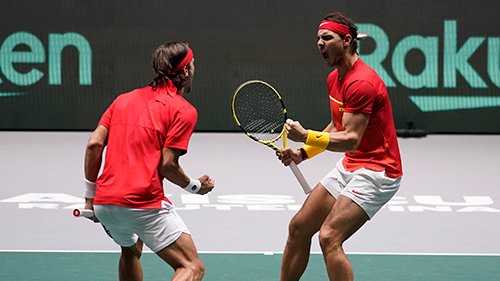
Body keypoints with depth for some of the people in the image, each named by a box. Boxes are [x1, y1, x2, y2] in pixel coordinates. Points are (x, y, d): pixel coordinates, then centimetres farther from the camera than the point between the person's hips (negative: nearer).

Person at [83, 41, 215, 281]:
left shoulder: (123, 99, 17)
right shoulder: (184, 110, -1)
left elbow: (94, 144, 8)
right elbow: (167, 164, -9)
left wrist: (90, 196, 14)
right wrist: (196, 186, 9)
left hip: (104, 204, 7)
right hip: (145, 204, -7)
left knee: (131, 250, 34)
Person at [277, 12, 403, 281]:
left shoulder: (362, 83, -22)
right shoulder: (334, 78, 9)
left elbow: (351, 139, -27)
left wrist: (306, 136, -33)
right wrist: (303, 153, 12)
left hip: (377, 170, -10)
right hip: (349, 166, 10)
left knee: (329, 237, -23)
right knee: (298, 228, 11)